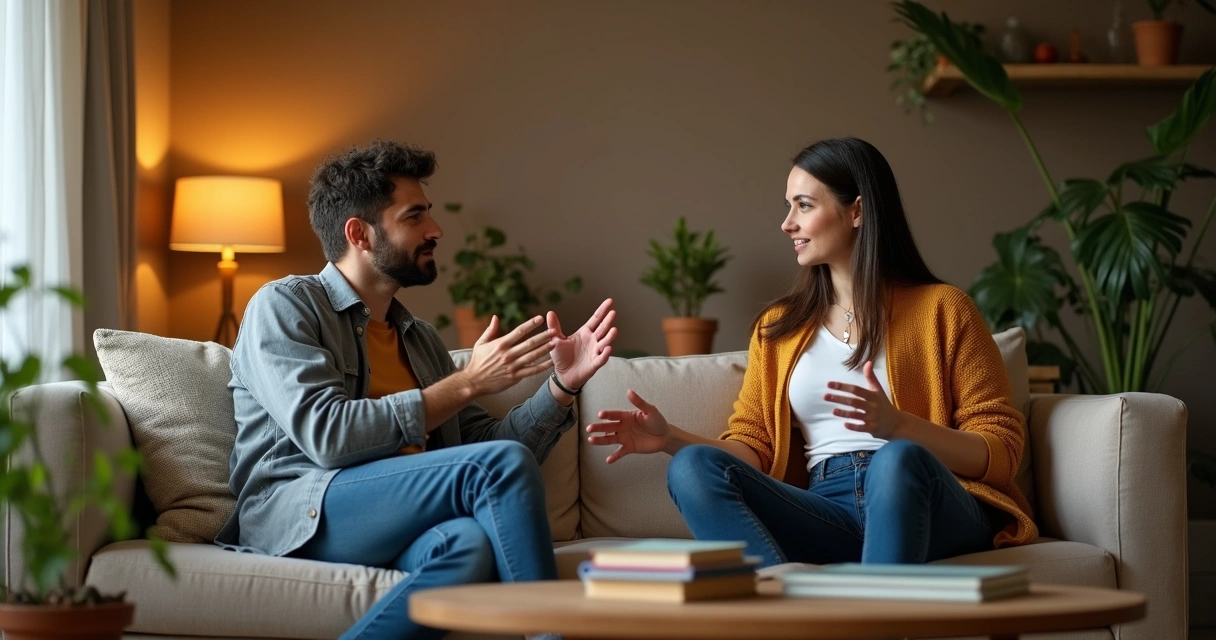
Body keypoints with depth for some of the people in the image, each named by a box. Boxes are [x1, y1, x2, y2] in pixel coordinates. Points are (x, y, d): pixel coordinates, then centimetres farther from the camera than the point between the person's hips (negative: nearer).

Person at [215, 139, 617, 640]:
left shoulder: (420, 340, 27)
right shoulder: (284, 306, 6)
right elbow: (327, 436, -10)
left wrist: (561, 386, 9)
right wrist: (467, 384, -7)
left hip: (398, 526, 5)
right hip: (297, 512, -5)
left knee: (472, 544, -35)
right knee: (503, 462, -26)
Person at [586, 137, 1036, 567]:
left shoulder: (941, 309, 10)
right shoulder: (778, 327, 24)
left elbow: (1002, 452, 3)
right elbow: (752, 449, 17)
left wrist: (897, 426, -14)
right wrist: (671, 438, -2)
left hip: (926, 505, -3)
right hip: (826, 514, 4)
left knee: (899, 459, -38)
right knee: (693, 468, -24)